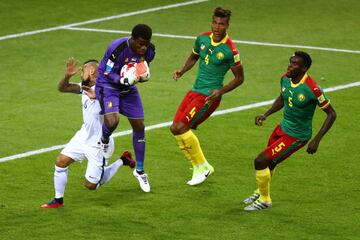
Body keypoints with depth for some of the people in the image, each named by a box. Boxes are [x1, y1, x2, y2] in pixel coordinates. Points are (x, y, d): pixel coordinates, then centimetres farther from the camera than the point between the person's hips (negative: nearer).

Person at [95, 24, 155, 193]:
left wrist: (143, 76, -20)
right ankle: (104, 140, 10)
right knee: (112, 122, -29)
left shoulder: (149, 50, -13)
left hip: (128, 89, 6)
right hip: (108, 85, -6)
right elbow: (108, 73, -20)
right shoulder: (117, 48, -30)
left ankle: (139, 171, 21)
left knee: (139, 127, 5)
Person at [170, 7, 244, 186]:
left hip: (209, 96, -7)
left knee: (180, 127, -19)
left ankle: (202, 165, -3)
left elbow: (239, 78, -6)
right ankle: (199, 169, 14)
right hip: (195, 91, 7)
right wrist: (182, 71, 1)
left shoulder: (230, 50, -16)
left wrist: (221, 91, -18)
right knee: (175, 128, 2)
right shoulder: (202, 39, 2)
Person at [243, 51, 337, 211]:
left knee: (260, 161, -10)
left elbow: (331, 114, -19)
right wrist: (265, 115, 1)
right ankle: (261, 192, 52)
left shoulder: (312, 89, -29)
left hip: (296, 136, -7)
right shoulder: (285, 79, -7)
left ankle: (264, 200, 13)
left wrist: (316, 140, -21)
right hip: (283, 127, 7)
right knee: (269, 162, 24)